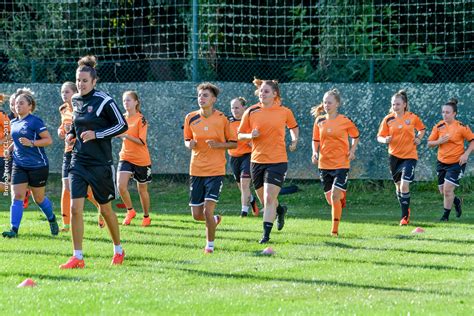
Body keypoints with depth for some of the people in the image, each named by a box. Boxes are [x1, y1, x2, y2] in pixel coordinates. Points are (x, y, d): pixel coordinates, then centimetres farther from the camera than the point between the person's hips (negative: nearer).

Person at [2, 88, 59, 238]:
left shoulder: (35, 121, -12)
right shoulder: (14, 122, 9)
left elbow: (49, 140, -13)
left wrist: (31, 143, -24)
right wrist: (10, 148, 10)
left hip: (38, 165, -5)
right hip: (19, 166, 5)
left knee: (39, 198, 10)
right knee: (17, 196, -9)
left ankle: (52, 219, 36)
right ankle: (14, 229, -12)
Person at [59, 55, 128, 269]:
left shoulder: (104, 101, -12)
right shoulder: (76, 100, 7)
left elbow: (122, 125, -10)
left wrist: (96, 134, -18)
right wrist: (72, 134, 5)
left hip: (100, 163, -5)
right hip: (79, 161, 5)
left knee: (105, 209, 7)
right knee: (75, 208, -8)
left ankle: (118, 251, 28)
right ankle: (77, 257, -6)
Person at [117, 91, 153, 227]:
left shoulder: (141, 119, -12)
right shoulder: (123, 118, 6)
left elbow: (141, 141, -19)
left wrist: (126, 135, -29)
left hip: (141, 159, -4)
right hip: (126, 157, 4)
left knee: (142, 190, 8)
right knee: (121, 185, -17)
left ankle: (146, 217, 27)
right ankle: (130, 211, 4)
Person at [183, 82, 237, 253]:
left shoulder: (222, 119, -6)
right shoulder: (191, 118, 2)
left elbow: (234, 143, 1)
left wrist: (218, 145, -17)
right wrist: (189, 144, -8)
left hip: (215, 170, -4)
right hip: (196, 170, 4)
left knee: (208, 210, -14)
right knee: (196, 215, 3)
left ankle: (210, 245, 6)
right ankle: (215, 219, 37)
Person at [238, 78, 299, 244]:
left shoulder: (285, 112, -1)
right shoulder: (251, 112, -1)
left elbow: (294, 126, 20)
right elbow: (240, 135, 6)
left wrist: (295, 140, 3)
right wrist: (250, 135, -14)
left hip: (277, 161, -3)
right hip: (257, 160, 3)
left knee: (269, 198, -13)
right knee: (264, 200, 14)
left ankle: (266, 234, -8)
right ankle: (280, 210, 46)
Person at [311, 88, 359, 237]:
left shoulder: (345, 121, -6)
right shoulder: (319, 121, 3)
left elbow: (355, 136, 10)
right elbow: (315, 140, 14)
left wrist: (352, 150, -5)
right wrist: (315, 152, -4)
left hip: (341, 164, -4)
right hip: (324, 164, 4)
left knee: (335, 197, -15)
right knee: (330, 199, 7)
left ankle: (335, 230, -4)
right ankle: (342, 196, 43)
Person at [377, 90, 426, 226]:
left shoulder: (412, 117, -3)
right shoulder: (388, 119, -2)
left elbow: (422, 128, 15)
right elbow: (379, 137, 1)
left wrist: (419, 138, -3)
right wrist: (385, 140, -20)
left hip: (409, 156, -3)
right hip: (394, 156, 3)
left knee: (405, 185, -14)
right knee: (398, 185, 12)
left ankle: (405, 216, -7)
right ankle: (406, 210, 34)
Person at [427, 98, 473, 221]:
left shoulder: (461, 127, -10)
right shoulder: (439, 126, 1)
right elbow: (429, 143, 4)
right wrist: (439, 141, -16)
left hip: (457, 162, -5)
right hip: (442, 162, 5)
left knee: (447, 189, -12)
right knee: (443, 191, 10)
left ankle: (446, 215, 5)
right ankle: (457, 201, 41)